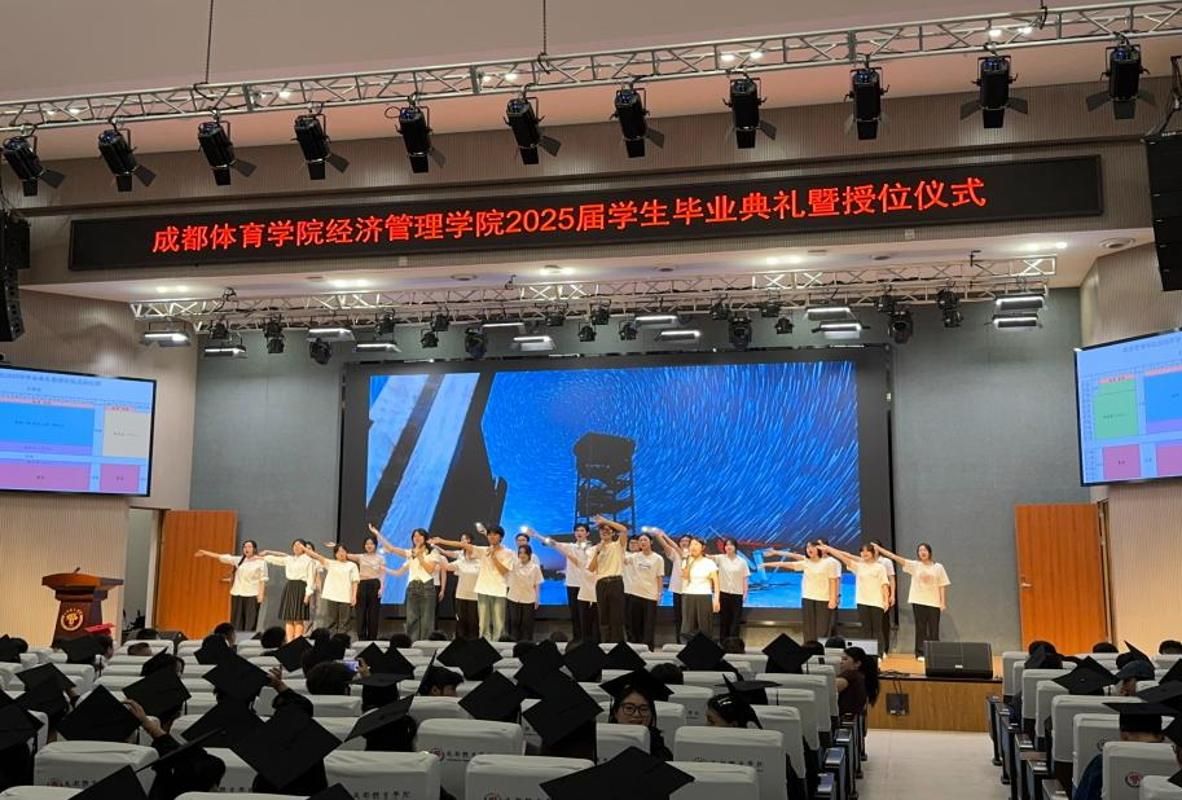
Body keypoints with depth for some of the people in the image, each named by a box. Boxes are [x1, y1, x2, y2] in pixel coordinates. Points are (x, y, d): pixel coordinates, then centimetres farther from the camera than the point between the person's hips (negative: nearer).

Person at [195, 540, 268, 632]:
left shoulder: (261, 562, -2)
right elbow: (221, 557, 11)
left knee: (250, 622, -4)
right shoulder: (239, 560, 10)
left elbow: (262, 580, -5)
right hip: (237, 594, 4)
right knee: (237, 621, 5)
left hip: (252, 595, -4)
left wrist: (261, 595, -12)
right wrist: (205, 553, 12)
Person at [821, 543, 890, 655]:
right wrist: (828, 549, -6)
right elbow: (844, 557, 1)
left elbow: (884, 585, -2)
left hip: (876, 602, -3)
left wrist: (886, 600, -10)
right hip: (862, 602, 3)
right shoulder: (858, 566, 7)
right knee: (865, 629, 6)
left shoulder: (880, 567, 0)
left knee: (877, 629, 3)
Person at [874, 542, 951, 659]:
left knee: (933, 628, 4)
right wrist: (879, 549, -11)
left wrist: (943, 602, -2)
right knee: (920, 627, 4)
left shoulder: (938, 567, 1)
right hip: (918, 601, 0)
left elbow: (942, 585, 3)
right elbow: (894, 557, -5)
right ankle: (920, 653, 10)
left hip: (934, 602, 0)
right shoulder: (914, 565, 1)